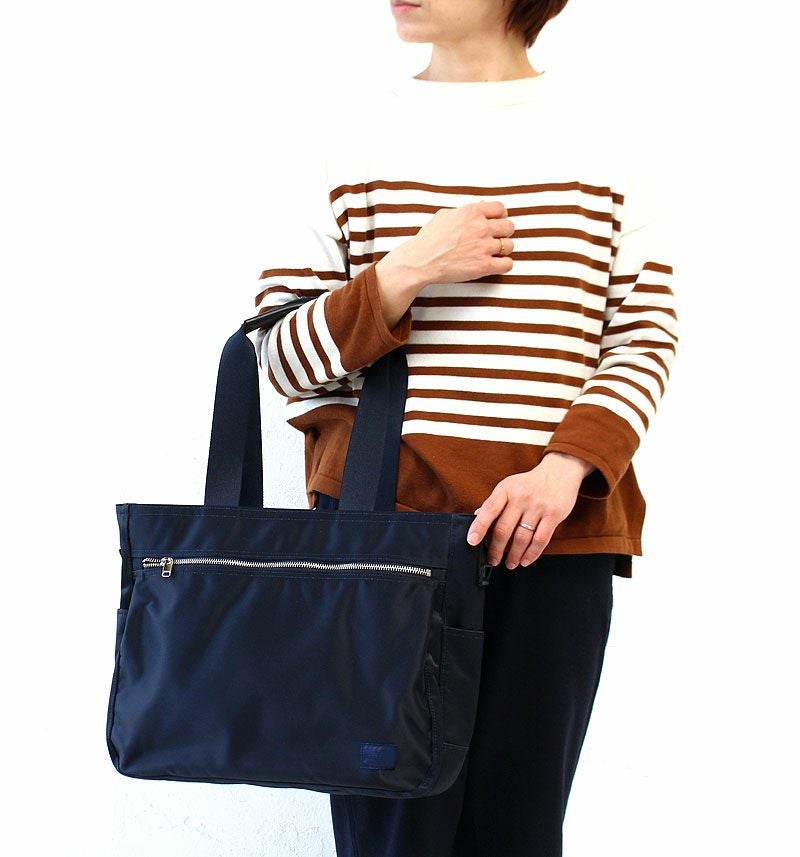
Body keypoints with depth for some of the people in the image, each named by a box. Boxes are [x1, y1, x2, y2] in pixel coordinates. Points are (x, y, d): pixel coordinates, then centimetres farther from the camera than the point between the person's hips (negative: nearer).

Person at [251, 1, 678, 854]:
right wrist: (406, 273, -10)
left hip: (555, 526, 1)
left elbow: (645, 340, 6)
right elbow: (279, 356, 5)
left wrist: (567, 468, -10)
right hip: (382, 518, 0)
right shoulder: (355, 135, 7)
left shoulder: (597, 135, 8)